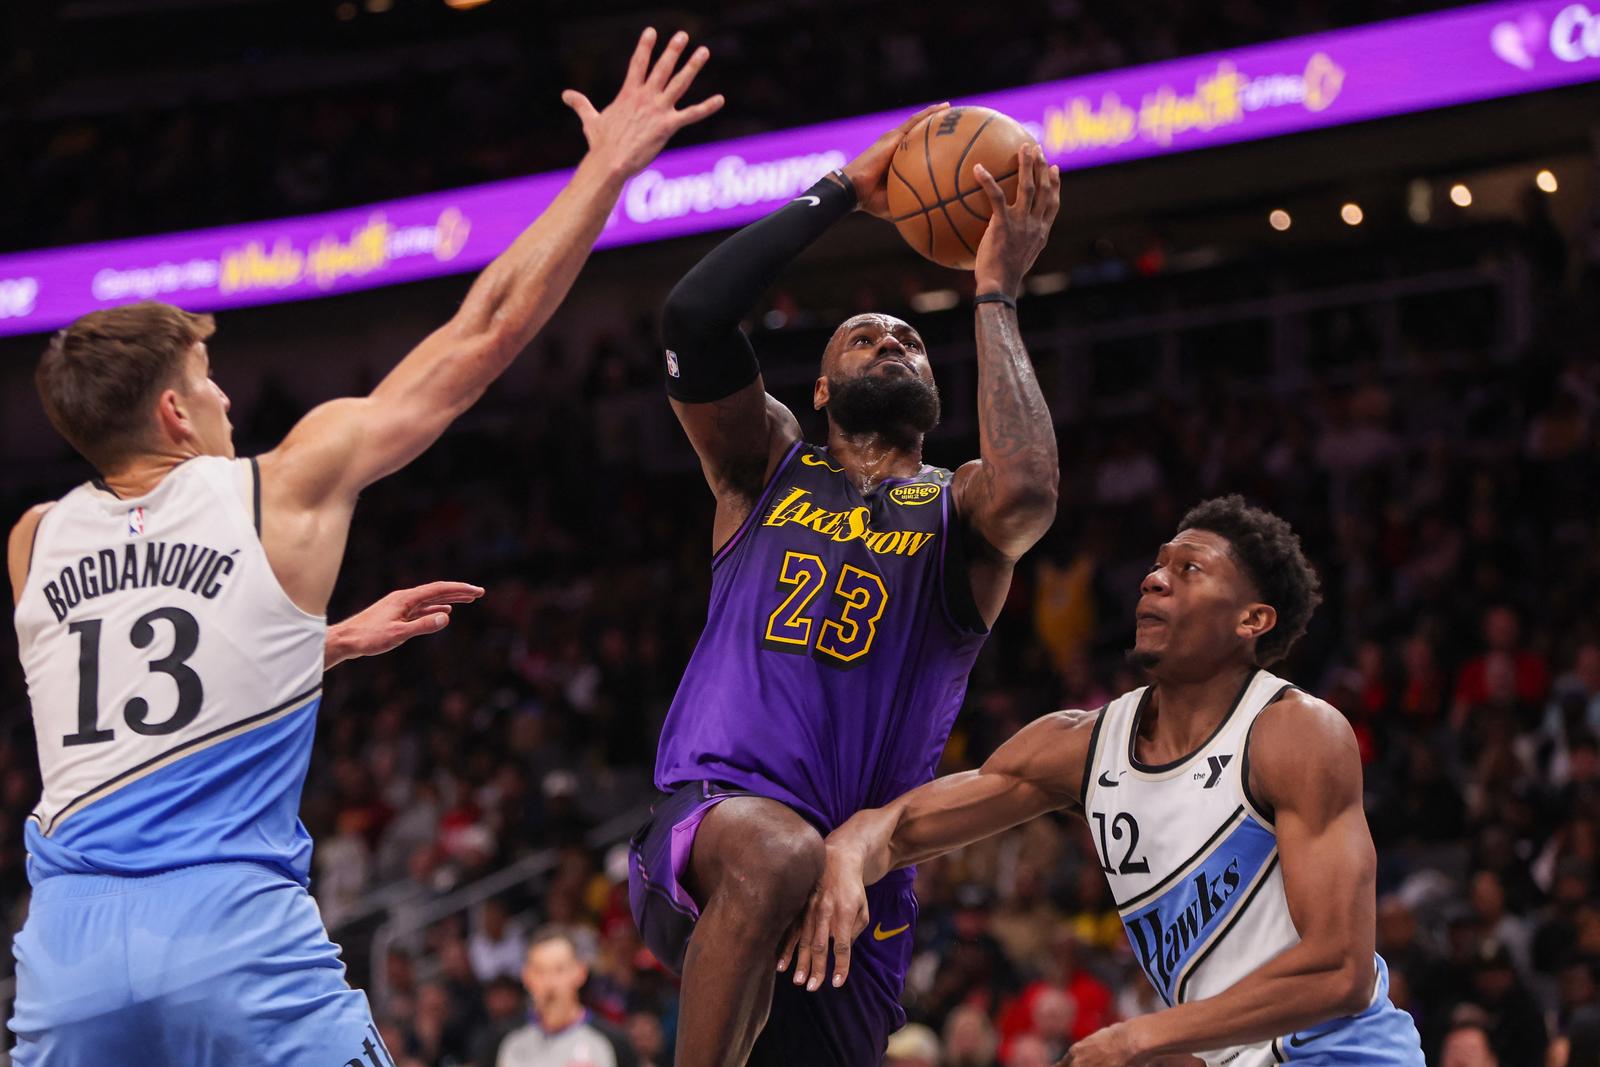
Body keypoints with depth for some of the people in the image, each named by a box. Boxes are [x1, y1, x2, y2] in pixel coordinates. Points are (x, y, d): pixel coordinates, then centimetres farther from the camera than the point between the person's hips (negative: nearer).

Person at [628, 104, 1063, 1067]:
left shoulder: (958, 509, 14)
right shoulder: (768, 466, 18)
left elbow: (1026, 493, -13)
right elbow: (694, 314, 0)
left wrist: (997, 297, -3)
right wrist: (842, 192, 4)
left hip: (858, 883, 2)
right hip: (706, 821, -2)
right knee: (777, 852, -39)